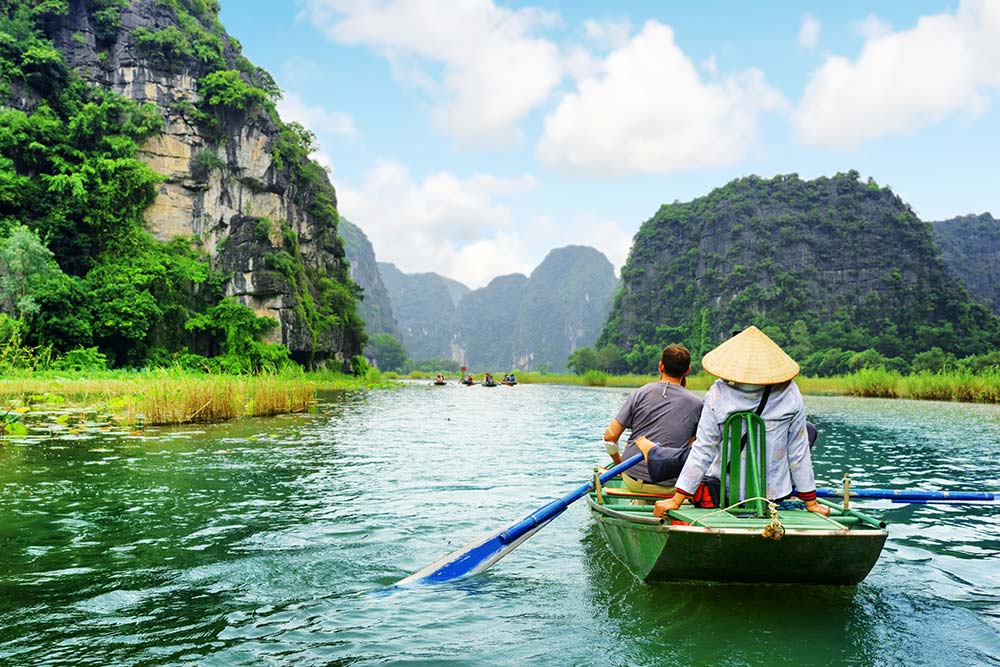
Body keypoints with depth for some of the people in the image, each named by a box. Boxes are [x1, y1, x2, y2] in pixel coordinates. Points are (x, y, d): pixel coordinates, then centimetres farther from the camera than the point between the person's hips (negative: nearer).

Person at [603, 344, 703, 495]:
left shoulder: (641, 393, -2)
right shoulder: (696, 404, -3)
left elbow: (610, 436, -3)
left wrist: (618, 462, 14)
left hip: (631, 480, 2)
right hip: (667, 487, -2)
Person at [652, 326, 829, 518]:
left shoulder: (718, 394, -15)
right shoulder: (790, 395, -12)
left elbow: (702, 451, -12)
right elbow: (799, 452, -5)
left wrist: (676, 500, -5)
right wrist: (811, 502, 7)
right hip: (774, 493, -1)